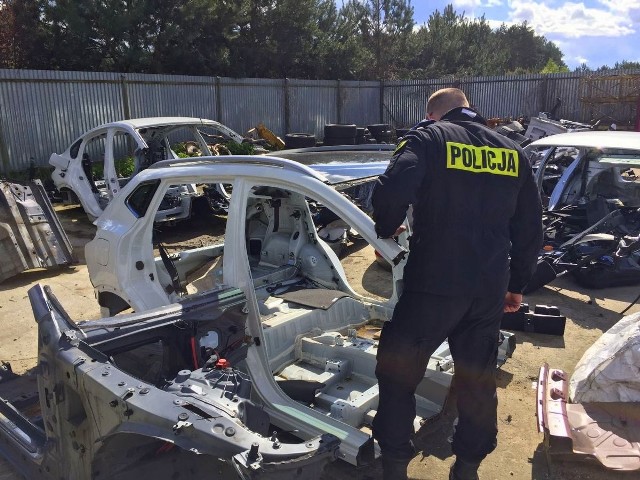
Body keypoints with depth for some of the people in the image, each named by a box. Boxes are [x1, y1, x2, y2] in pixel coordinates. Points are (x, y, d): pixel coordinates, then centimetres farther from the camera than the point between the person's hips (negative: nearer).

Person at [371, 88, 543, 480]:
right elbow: (530, 227, 15)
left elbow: (392, 191, -22)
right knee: (479, 379, 19)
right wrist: (518, 284, 23)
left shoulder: (428, 138, -3)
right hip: (491, 288, 6)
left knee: (397, 373, 11)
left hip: (434, 284, -5)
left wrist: (386, 230, -1)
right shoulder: (513, 152, 13)